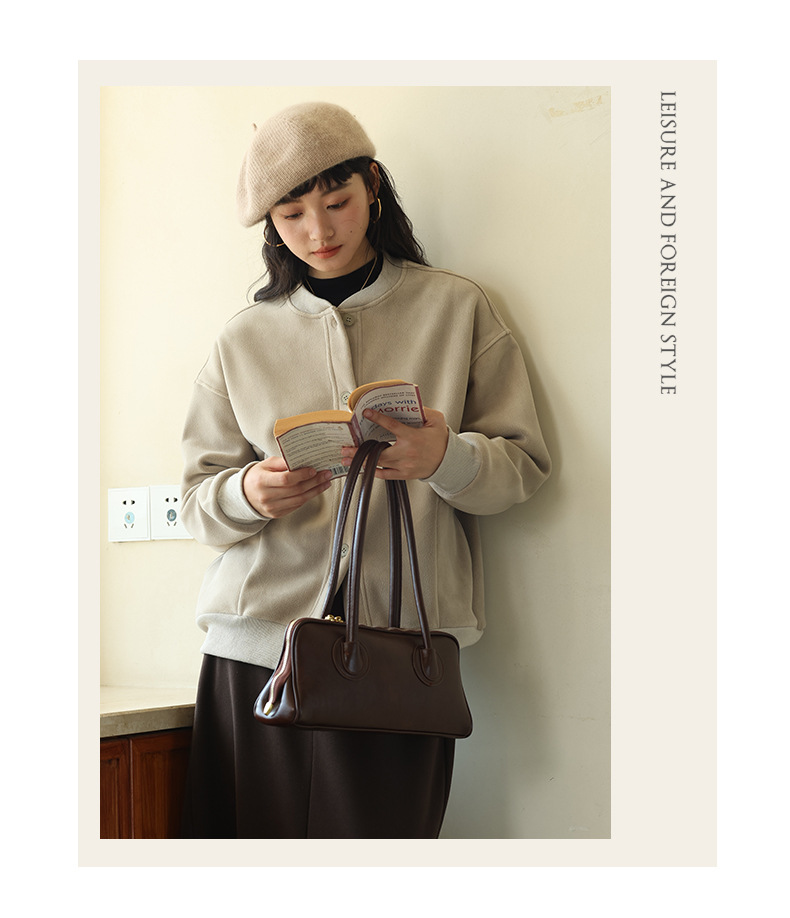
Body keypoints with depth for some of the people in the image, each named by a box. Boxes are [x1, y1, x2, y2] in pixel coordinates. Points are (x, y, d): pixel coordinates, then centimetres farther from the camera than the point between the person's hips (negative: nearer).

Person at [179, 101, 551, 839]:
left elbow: (525, 463, 6)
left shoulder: (455, 307, 9)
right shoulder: (246, 337, 14)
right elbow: (198, 498, 14)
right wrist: (248, 494, -9)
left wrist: (445, 458, -15)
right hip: (258, 639, 2)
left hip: (401, 643, -1)